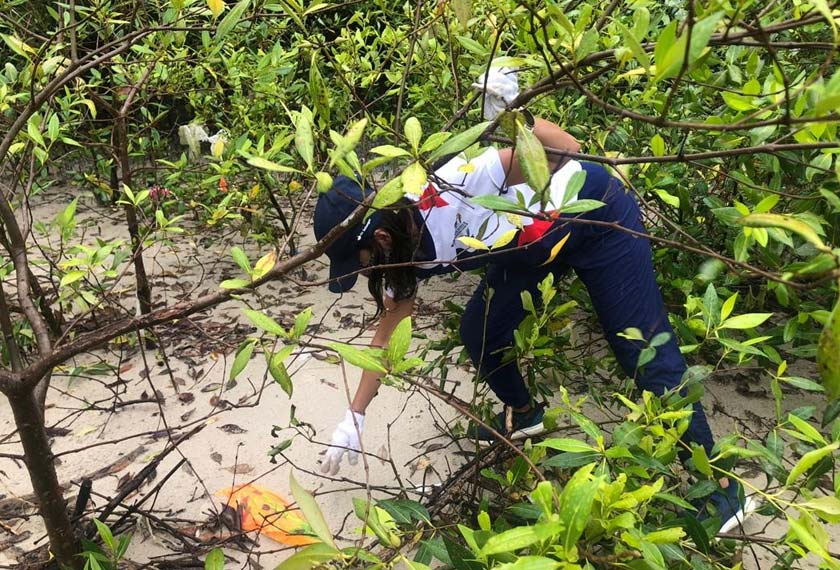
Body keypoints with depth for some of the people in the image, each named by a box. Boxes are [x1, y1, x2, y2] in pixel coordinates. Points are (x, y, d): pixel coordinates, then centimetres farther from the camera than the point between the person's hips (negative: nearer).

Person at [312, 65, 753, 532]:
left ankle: (717, 481, 12)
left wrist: (513, 111, -52)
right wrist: (355, 416, 5)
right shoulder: (411, 252, -10)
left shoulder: (452, 187, -35)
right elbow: (388, 332, 1)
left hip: (596, 216, -7)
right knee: (478, 332, 3)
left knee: (649, 355, -5)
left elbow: (565, 151, -34)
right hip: (533, 242, 7)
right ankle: (524, 415, 32)